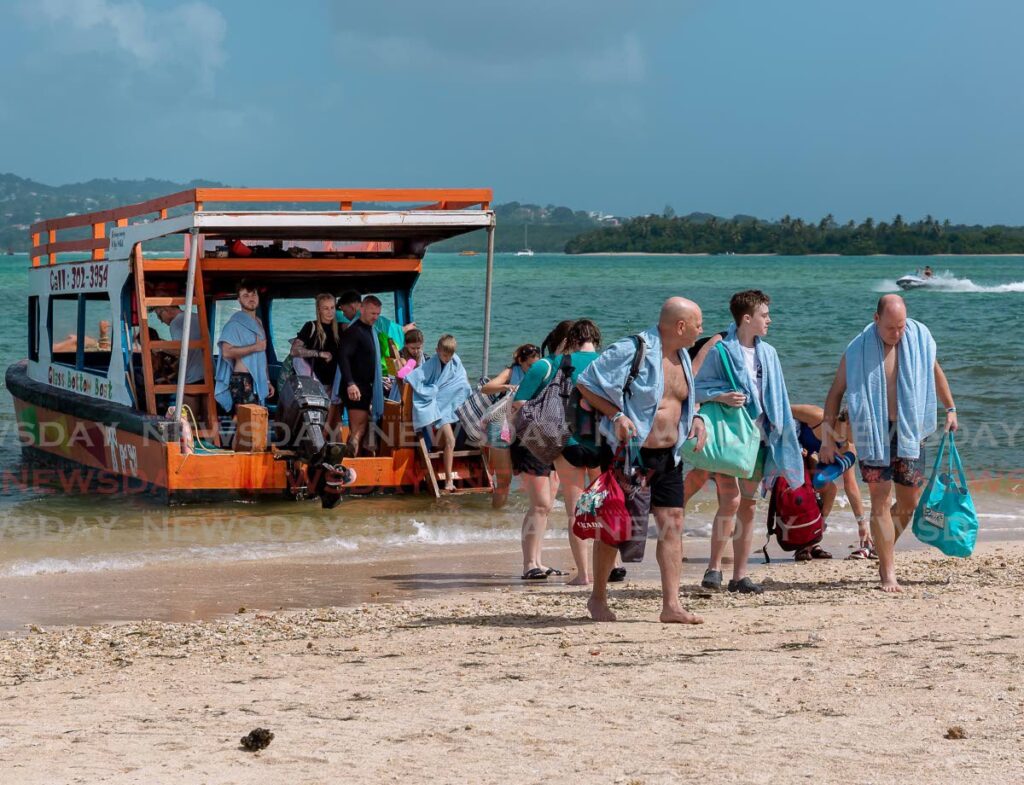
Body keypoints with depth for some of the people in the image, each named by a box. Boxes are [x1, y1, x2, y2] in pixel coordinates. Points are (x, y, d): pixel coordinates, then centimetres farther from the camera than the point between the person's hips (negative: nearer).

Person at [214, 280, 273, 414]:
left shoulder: (258, 323, 20)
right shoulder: (235, 324, -7)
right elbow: (227, 352, -20)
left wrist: (267, 381, 20)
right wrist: (255, 347, -14)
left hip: (258, 380, 8)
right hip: (242, 380, -8)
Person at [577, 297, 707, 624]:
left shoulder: (682, 356, 10)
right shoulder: (632, 351, -15)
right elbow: (585, 383, -12)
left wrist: (695, 418, 6)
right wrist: (616, 415, -21)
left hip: (668, 456, 7)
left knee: (672, 523, -2)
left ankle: (671, 604, -2)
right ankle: (598, 598, 18)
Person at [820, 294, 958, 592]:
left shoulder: (919, 339, 0)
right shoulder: (858, 350, -8)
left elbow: (935, 371, 20)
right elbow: (836, 392, 0)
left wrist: (950, 408, 21)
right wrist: (828, 438, -3)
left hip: (909, 432, 3)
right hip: (873, 433, -3)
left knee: (909, 504, 8)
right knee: (881, 502, -6)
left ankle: (885, 552, 33)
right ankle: (888, 575, -3)